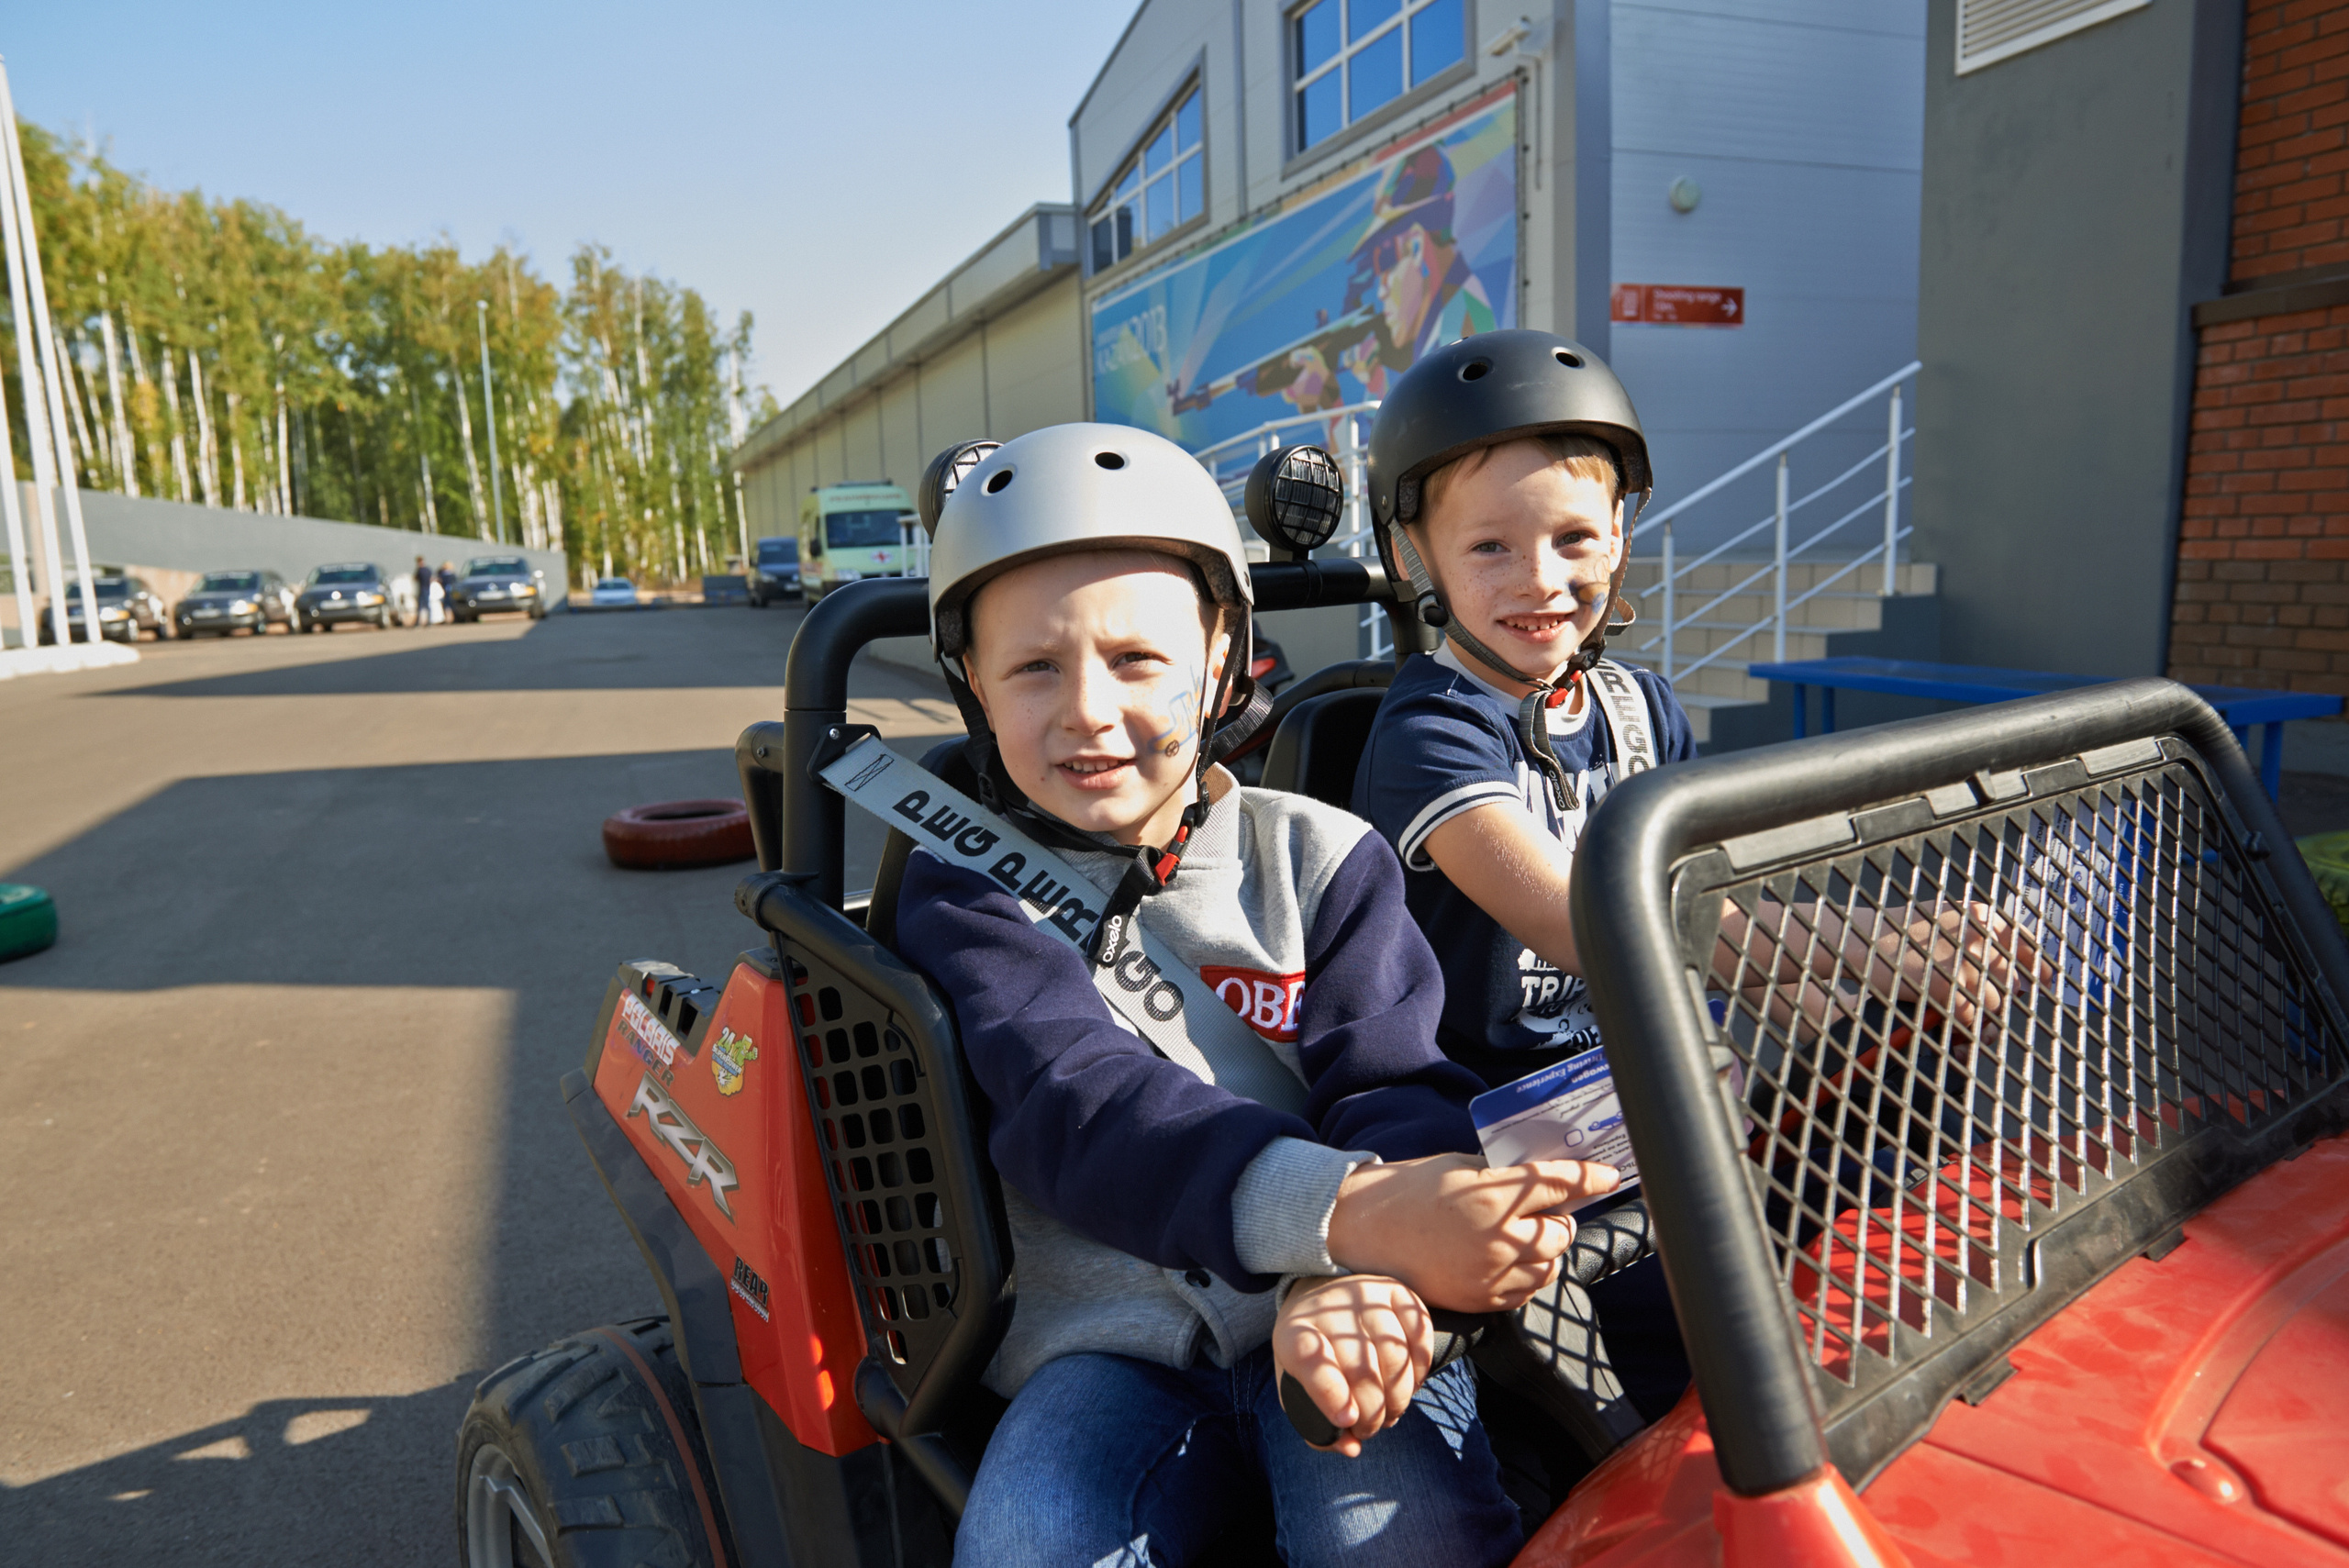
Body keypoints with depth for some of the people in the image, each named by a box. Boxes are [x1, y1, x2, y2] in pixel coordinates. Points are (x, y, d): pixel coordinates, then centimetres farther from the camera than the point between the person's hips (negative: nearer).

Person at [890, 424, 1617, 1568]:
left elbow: (1394, 1085, -7)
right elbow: (1083, 1107, -18)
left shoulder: (1319, 857, 3)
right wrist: (1346, 1209, -34)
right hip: (1109, 1344, 0)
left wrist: (1363, 1278, -31)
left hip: (1338, 1328, 1)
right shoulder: (963, 893, -1)